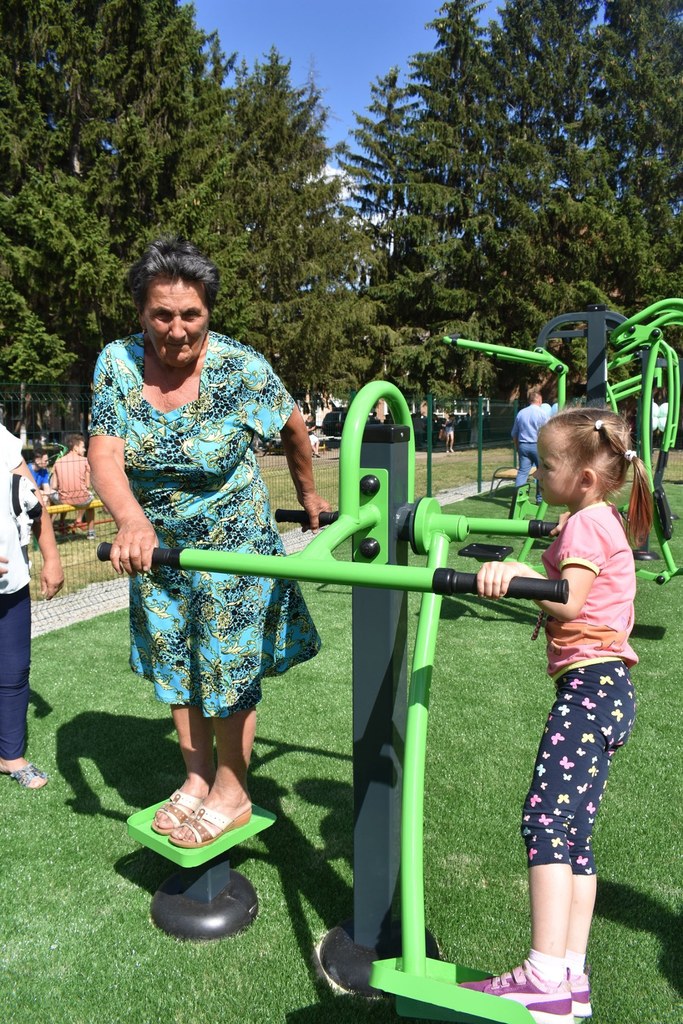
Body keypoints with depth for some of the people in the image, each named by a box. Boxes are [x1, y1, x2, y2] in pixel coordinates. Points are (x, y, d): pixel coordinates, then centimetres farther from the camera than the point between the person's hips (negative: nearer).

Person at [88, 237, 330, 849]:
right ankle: (196, 780, 35)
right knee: (174, 667, 15)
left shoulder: (242, 369, -18)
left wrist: (308, 494, 12)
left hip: (232, 544, -4)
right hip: (156, 546, 4)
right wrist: (133, 520, -39)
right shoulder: (117, 362, -10)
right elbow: (105, 453, -20)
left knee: (227, 669, 4)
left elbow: (293, 428, -1)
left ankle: (232, 795, 24)